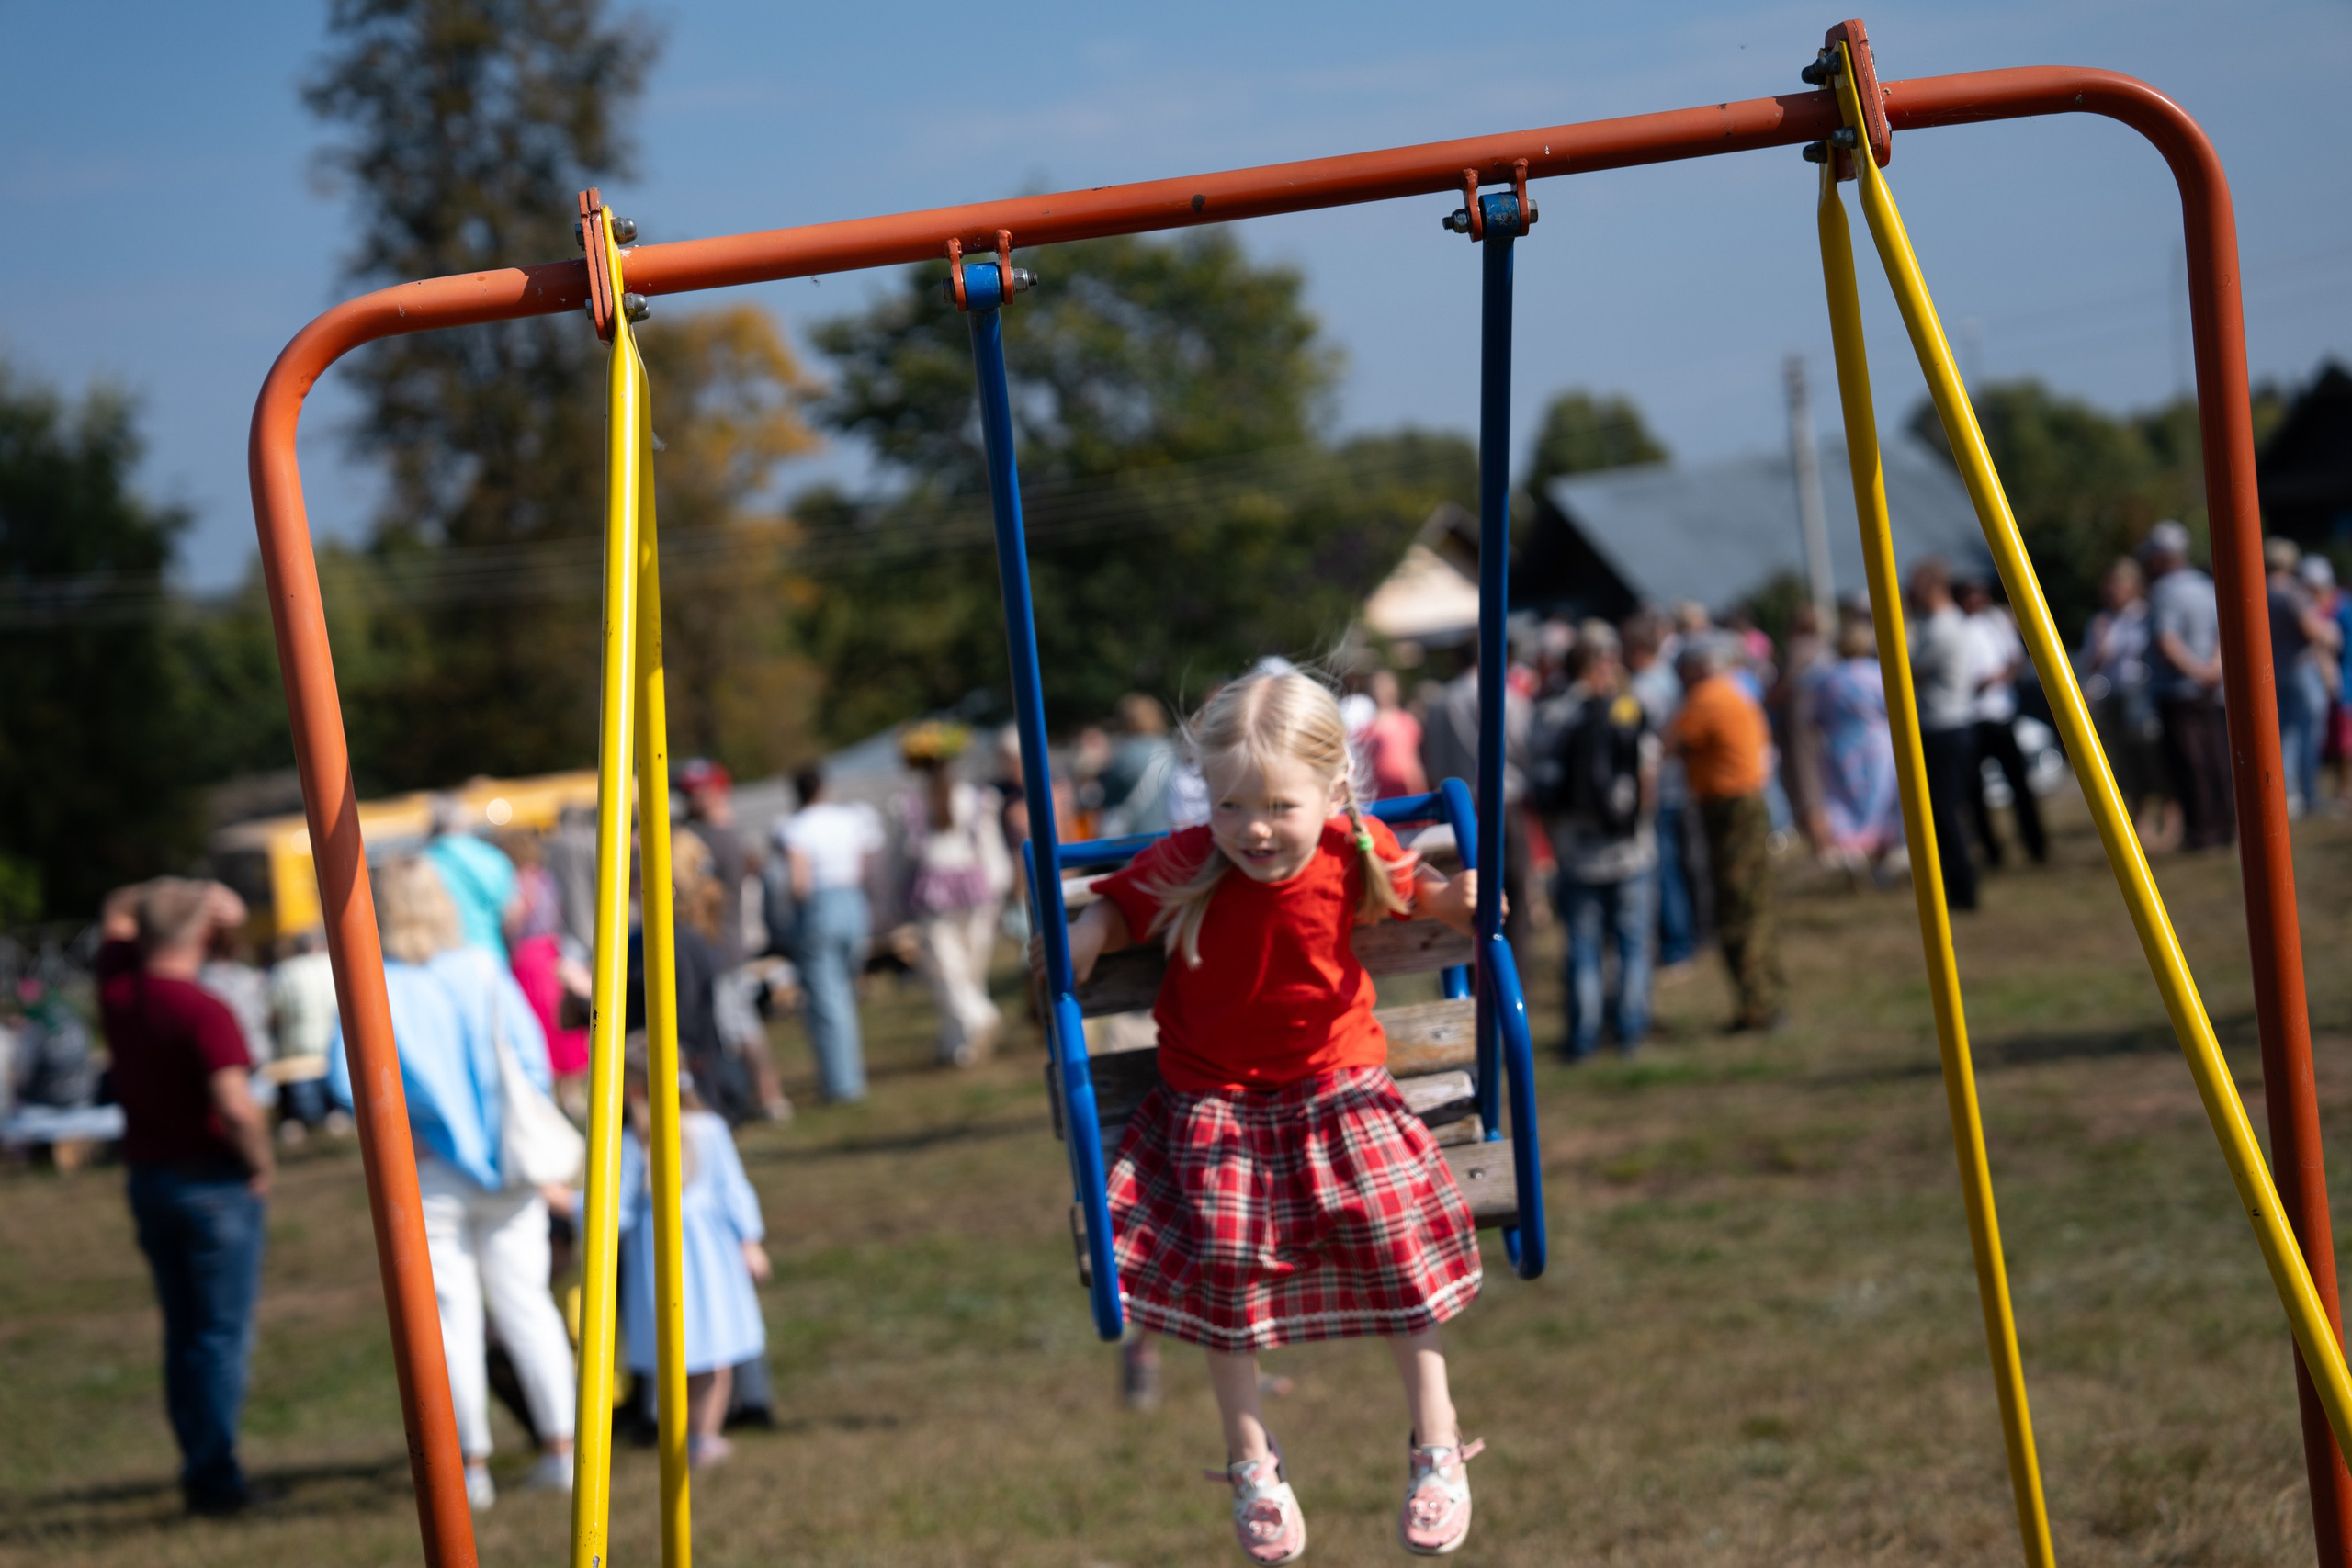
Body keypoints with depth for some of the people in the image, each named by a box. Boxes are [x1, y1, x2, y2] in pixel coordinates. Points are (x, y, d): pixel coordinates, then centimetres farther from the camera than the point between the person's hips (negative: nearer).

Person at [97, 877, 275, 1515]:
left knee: (182, 1333, 15)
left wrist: (196, 896, 12)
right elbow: (235, 1106, -27)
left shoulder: (118, 988, 1)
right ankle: (215, 1475, -3)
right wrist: (261, 1163, -10)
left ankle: (199, 1467, 18)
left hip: (147, 1177, 7)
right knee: (223, 1334, -1)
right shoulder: (205, 1012, -19)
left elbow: (116, 912, 21)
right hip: (214, 1181, -7)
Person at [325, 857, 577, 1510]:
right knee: (526, 1302, 10)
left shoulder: (374, 987, -7)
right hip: (507, 1165, 2)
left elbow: (345, 1075, -16)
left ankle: (472, 1464, 5)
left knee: (452, 1314, 4)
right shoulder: (484, 971, -1)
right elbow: (532, 1060, -2)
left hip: (429, 1174, -2)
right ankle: (560, 1446, 9)